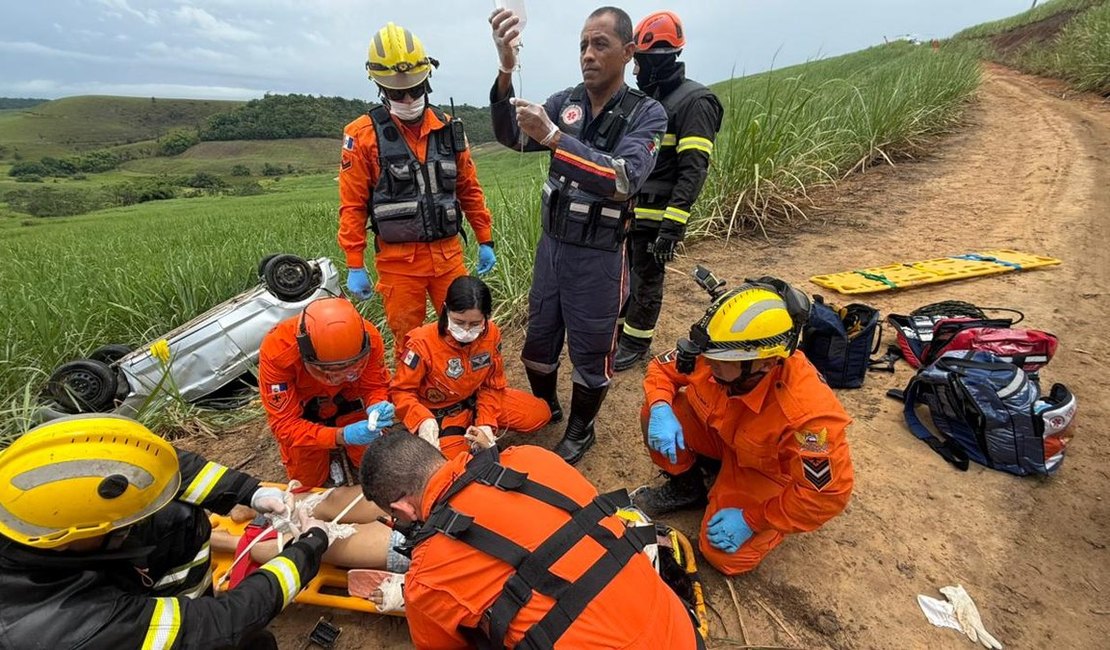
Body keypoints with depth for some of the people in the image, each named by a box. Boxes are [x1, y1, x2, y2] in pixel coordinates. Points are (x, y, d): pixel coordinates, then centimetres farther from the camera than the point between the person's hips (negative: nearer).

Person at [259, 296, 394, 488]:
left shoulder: (368, 338, -35)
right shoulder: (276, 350, -39)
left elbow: (376, 387, -19)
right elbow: (285, 424, -35)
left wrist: (377, 408, -43)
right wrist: (341, 436, -50)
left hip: (348, 400, 1)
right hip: (301, 411, -1)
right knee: (309, 481, 2)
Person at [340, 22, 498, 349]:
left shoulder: (448, 128, 6)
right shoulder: (363, 135, -4)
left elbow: (469, 190, 12)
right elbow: (352, 205, -3)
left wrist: (485, 240, 10)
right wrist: (355, 266, -6)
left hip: (448, 253, 3)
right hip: (398, 261, -2)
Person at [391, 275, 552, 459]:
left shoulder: (492, 334, -15)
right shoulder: (422, 343, -26)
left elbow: (493, 384, -4)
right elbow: (401, 391, -18)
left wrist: (486, 422, -18)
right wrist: (423, 420, -37)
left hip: (475, 400, 4)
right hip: (438, 414, -4)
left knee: (539, 413, -2)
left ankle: (471, 428, 9)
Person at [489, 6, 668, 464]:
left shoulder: (646, 113, -8)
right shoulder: (565, 101, 3)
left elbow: (626, 178, -26)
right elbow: (512, 137, -12)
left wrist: (553, 137, -33)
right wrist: (506, 70, -27)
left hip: (598, 257, -4)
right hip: (551, 245, 4)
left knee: (591, 352, 9)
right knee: (539, 339, 17)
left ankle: (580, 430, 34)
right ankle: (544, 409, 43)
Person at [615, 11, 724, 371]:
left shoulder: (694, 102, -12)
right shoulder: (648, 101, 15)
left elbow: (693, 170, -19)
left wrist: (672, 225, -25)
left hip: (656, 216, -8)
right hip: (631, 211, 8)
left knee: (646, 282, 4)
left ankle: (636, 344, 20)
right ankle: (625, 329, 34)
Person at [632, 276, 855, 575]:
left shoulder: (807, 411, -40)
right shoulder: (716, 352, -29)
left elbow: (828, 494, -29)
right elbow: (662, 368, -9)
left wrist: (752, 519, -24)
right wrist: (660, 408, -30)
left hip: (770, 468, -4)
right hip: (723, 434, 4)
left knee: (725, 555, -14)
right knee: (656, 414, -18)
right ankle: (686, 487, 9)